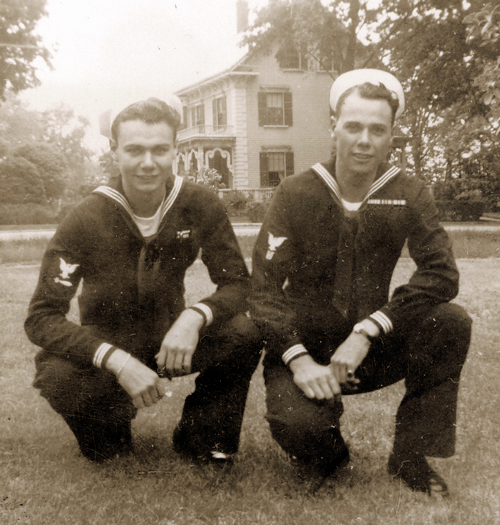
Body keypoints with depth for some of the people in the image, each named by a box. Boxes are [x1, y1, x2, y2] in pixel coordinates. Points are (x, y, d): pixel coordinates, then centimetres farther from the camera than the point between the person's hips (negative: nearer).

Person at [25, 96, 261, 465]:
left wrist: (194, 317, -33)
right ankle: (108, 433, 2)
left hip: (170, 341, 2)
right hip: (105, 347, -1)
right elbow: (41, 316, -22)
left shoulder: (200, 206, -13)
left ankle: (201, 439, -1)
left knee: (245, 334, -27)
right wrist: (117, 361, -37)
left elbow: (238, 283, -10)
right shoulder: (86, 220, -19)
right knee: (58, 376, -35)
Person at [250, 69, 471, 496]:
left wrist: (367, 331, -26)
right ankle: (328, 457, 9)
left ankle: (411, 457, -7)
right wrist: (299, 360, -26)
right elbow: (265, 288, -11)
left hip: (373, 350, 2)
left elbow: (441, 273, -15)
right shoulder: (296, 195, -7)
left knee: (452, 323, -24)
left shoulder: (409, 195, -2)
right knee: (296, 425, -32)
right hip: (304, 345, -2)